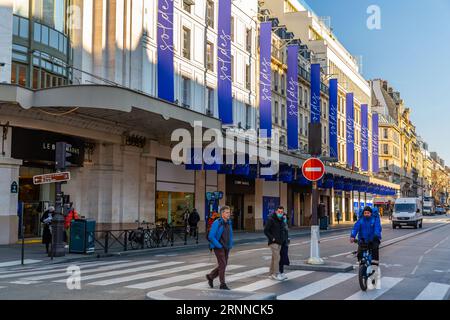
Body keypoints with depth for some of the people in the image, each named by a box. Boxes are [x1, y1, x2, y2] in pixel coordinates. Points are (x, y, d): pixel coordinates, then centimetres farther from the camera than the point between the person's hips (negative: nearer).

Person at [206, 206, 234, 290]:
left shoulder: (229, 223, 7)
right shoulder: (217, 223, -15)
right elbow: (211, 236, -17)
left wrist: (230, 245, 6)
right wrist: (219, 246, -17)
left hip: (226, 248, 7)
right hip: (218, 247, -7)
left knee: (224, 265, 10)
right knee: (222, 264, -9)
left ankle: (210, 276, 29)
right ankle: (222, 284, 1)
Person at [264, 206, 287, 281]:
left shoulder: (282, 220, 13)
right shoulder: (271, 219, -10)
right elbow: (266, 231, -11)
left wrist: (283, 238, 12)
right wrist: (272, 238, -16)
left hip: (279, 242, 7)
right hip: (273, 242, -7)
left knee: (274, 258, 10)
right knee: (277, 257, -13)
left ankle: (271, 274, 17)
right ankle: (276, 274, -10)